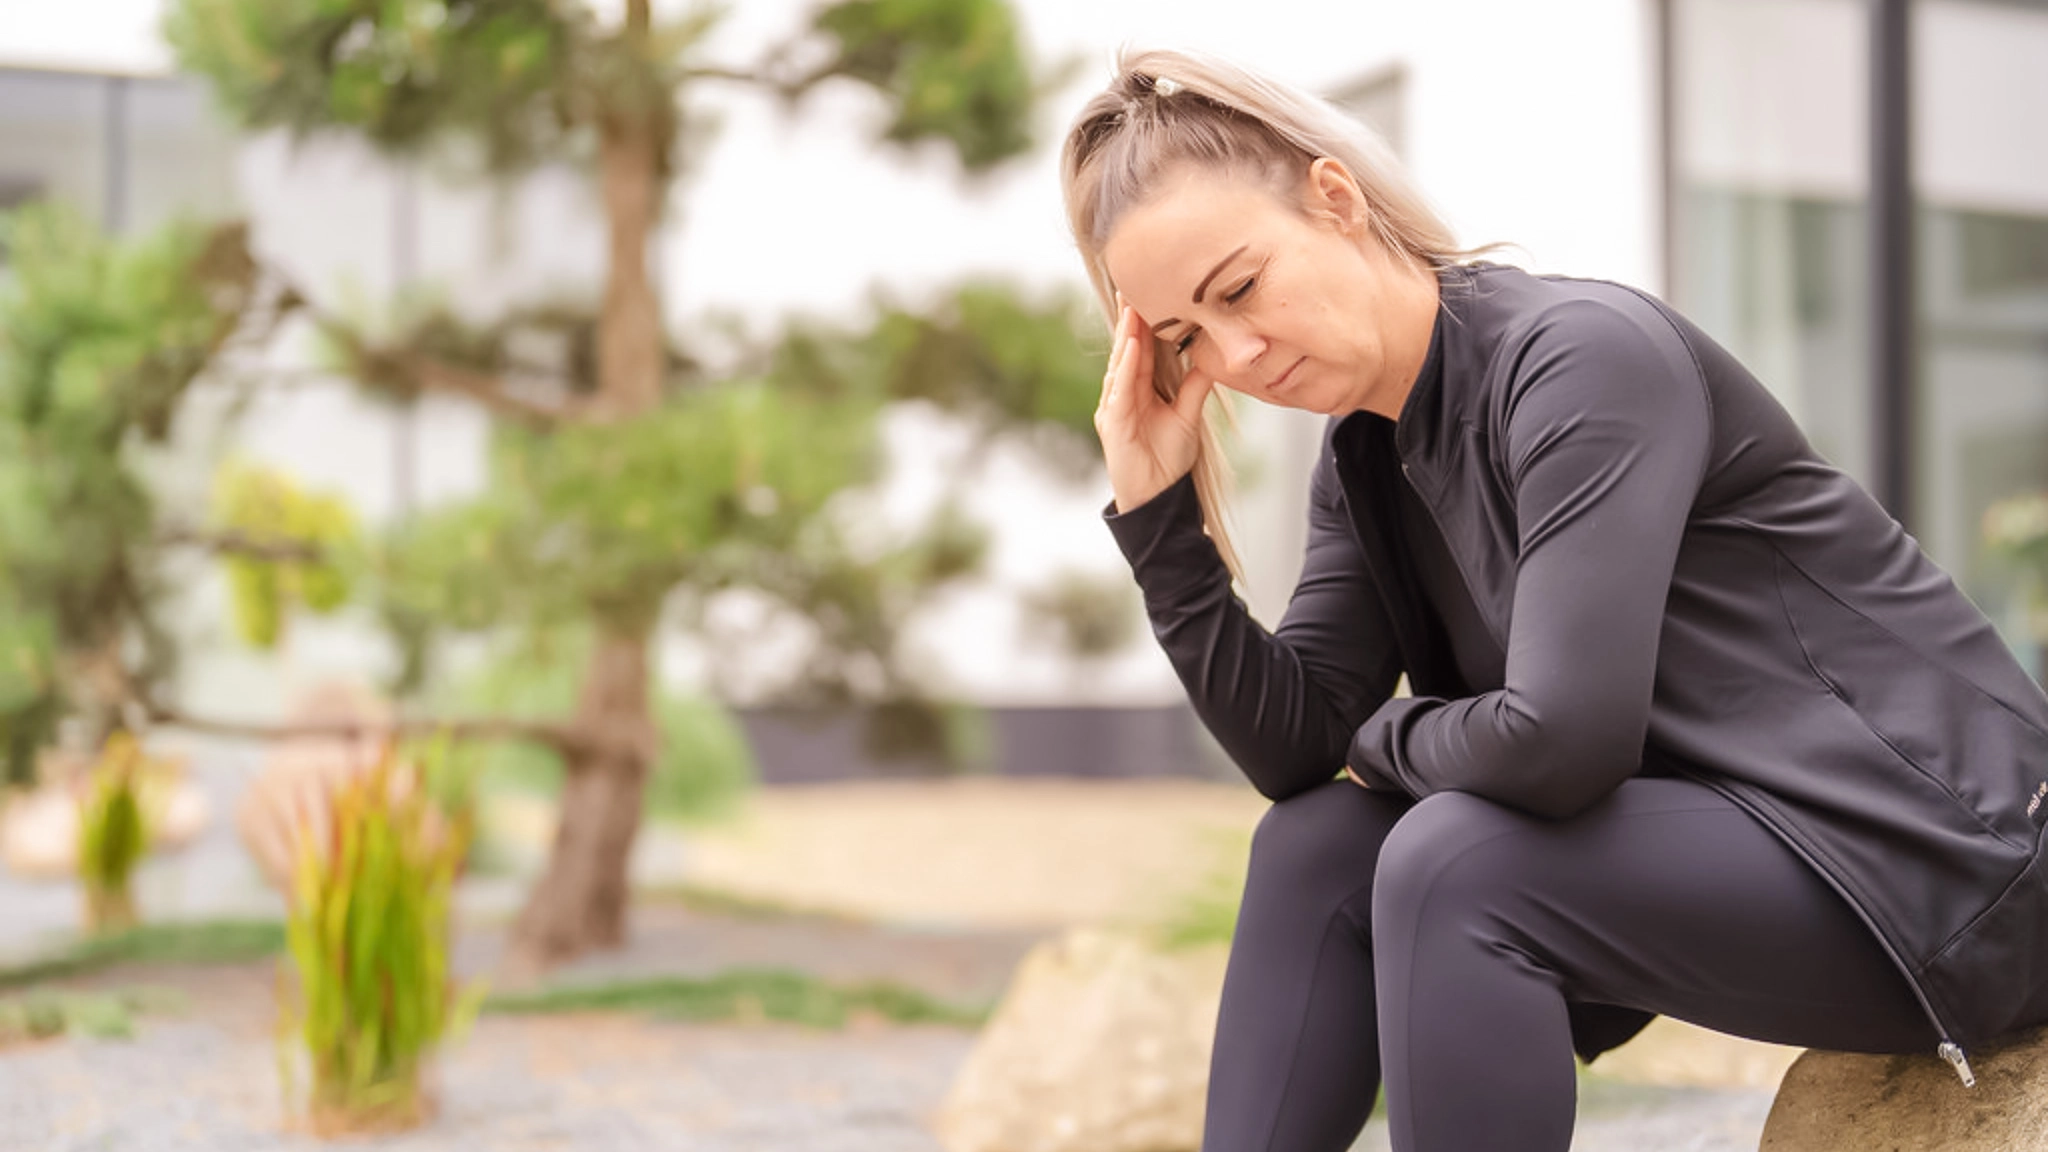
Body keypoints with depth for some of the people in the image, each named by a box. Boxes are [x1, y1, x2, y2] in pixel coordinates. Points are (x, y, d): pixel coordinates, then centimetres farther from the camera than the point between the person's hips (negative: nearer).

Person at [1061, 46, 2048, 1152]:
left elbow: (1560, 739, -29)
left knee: (1456, 864, -25)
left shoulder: (1581, 354, -21)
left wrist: (1391, 738, -7)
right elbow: (1295, 747, -1)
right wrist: (1156, 510, -9)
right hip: (1733, 834, 9)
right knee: (1315, 843, -1)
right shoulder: (1362, 460, 6)